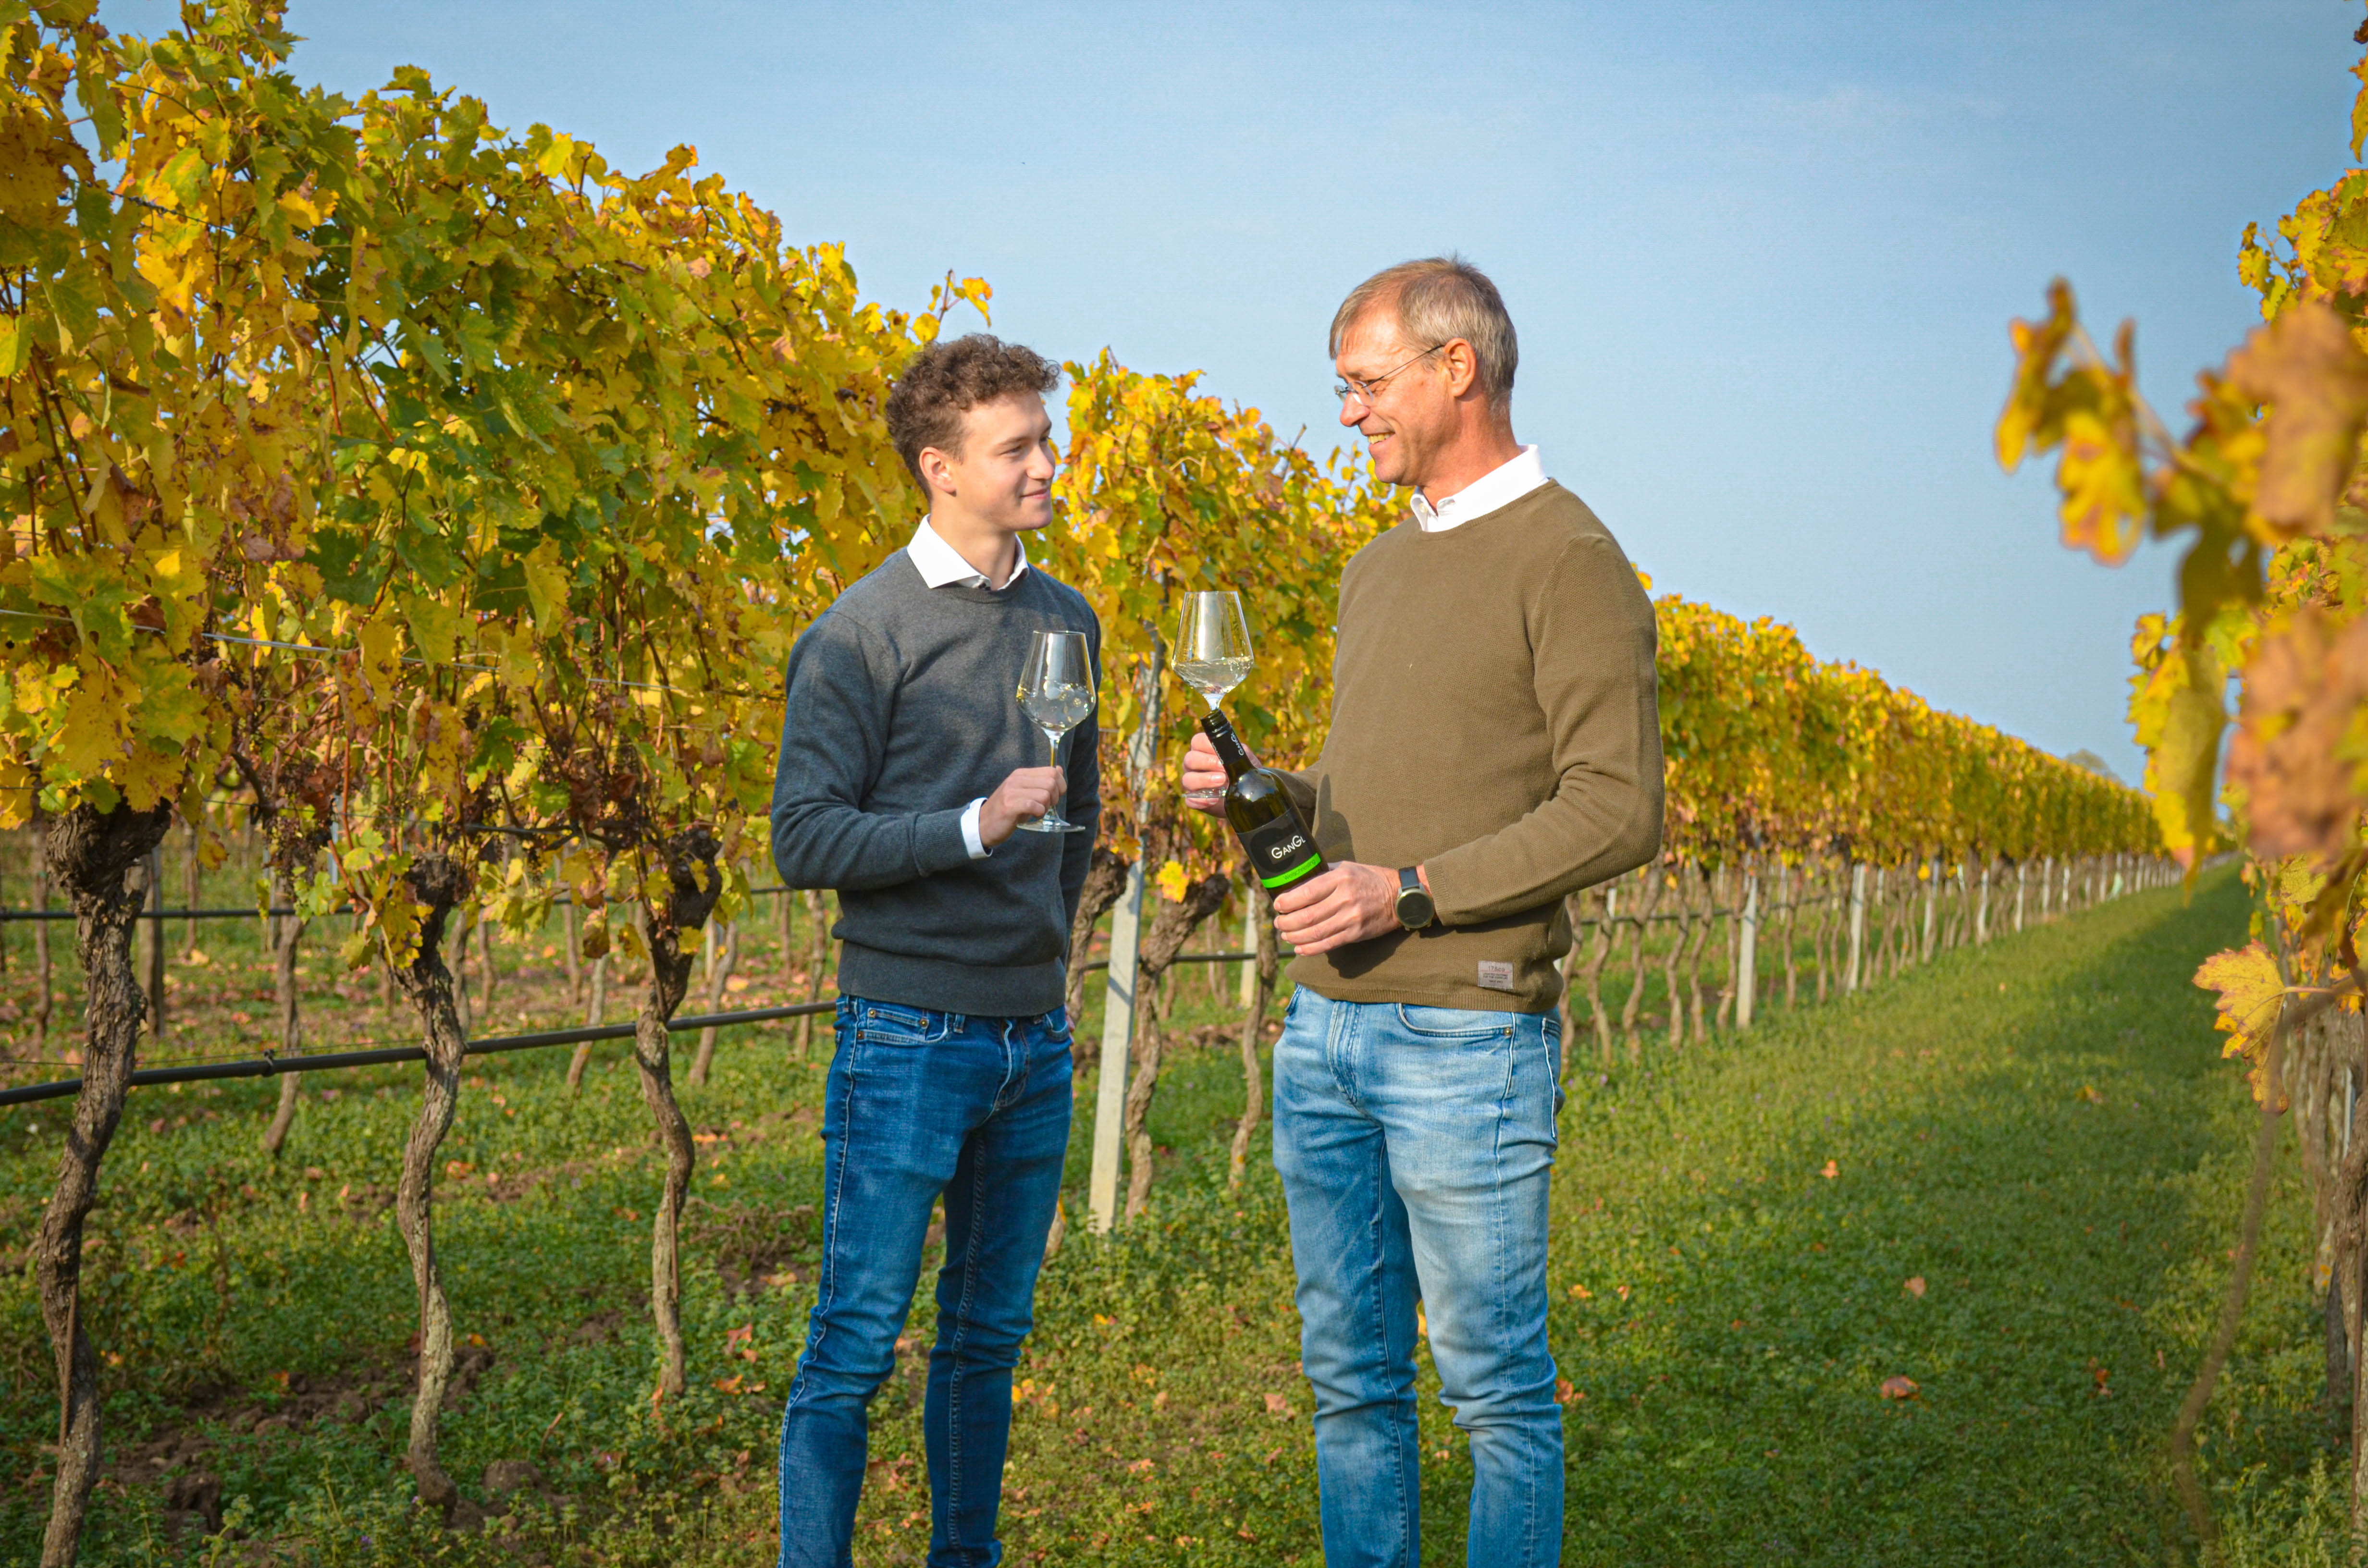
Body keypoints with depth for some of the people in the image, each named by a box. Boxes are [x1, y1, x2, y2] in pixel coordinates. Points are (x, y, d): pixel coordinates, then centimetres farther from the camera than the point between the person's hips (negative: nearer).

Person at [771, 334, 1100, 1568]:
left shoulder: (1069, 622, 10)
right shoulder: (863, 634, -8)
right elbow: (805, 839, -12)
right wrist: (973, 827, -20)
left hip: (1035, 1037, 6)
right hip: (911, 1036, -6)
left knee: (990, 1337, 15)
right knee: (855, 1346, -1)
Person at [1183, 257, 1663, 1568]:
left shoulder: (1569, 560, -9)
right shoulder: (1377, 571, 17)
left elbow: (1617, 811, -15)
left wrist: (1410, 891, -21)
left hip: (1469, 1034, -8)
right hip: (1325, 1029, 8)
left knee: (1495, 1383, 3)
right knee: (1350, 1375, 14)